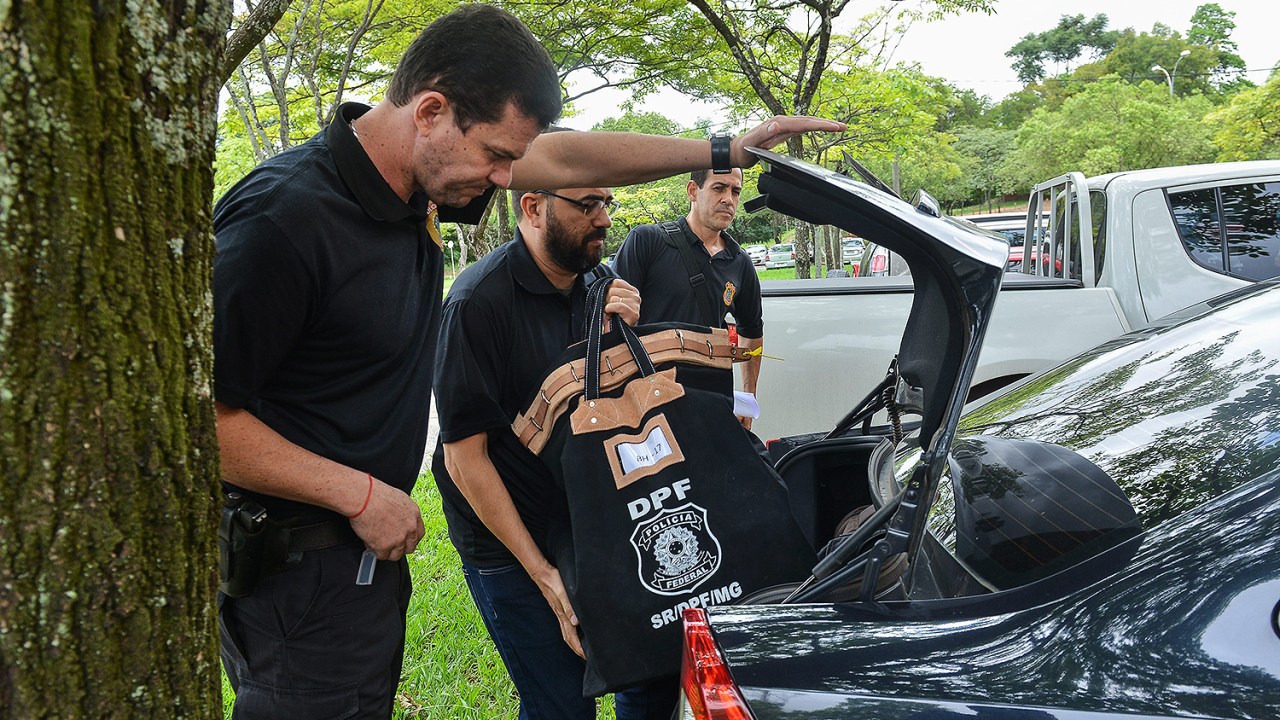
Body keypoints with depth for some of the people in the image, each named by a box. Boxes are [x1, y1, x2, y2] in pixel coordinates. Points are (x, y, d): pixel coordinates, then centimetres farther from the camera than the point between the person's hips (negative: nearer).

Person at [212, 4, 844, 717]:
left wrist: (729, 149, 12)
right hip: (302, 576, -8)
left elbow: (567, 157, 10)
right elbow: (205, 419, -25)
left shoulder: (419, 175, -1)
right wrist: (360, 494, -19)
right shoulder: (283, 220, -26)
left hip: (370, 547, 8)